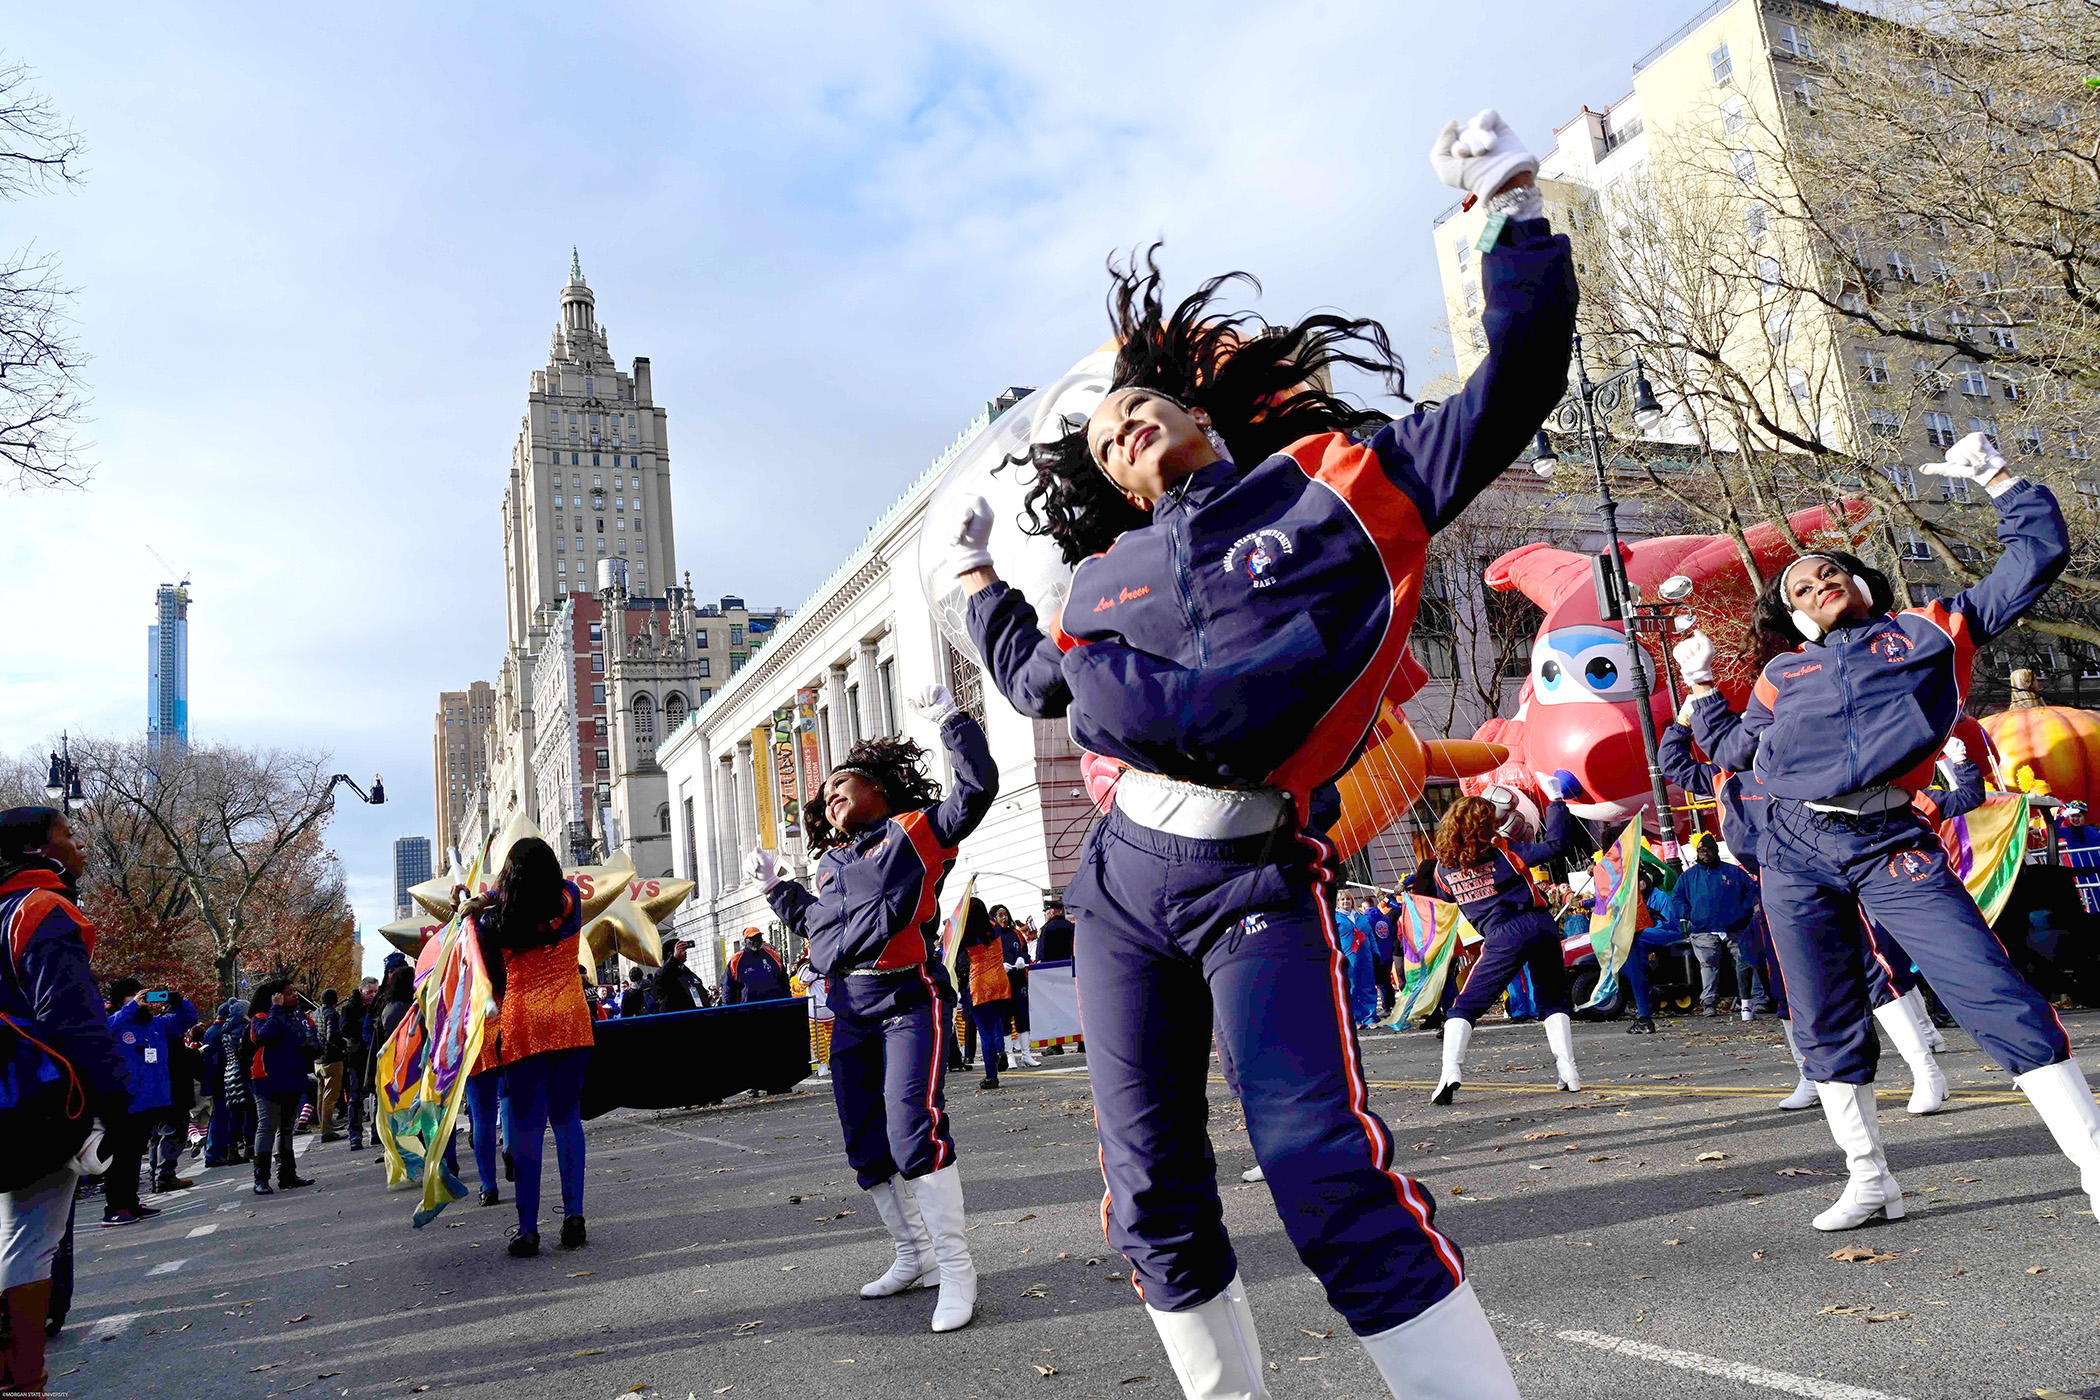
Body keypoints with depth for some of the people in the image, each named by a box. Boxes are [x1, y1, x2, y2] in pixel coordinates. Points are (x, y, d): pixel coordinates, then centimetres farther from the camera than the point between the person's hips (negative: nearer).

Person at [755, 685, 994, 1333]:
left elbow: (977, 788, -6)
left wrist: (950, 719, -5)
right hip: (849, 1012, 7)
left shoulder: (915, 829, 4)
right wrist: (775, 887, 32)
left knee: (914, 1127, -19)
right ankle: (914, 1255, 27)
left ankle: (955, 1266, -8)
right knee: (866, 1144, 11)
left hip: (909, 999, -7)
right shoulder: (830, 864, 22)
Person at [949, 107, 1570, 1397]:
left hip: (1258, 876, -4)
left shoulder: (1348, 475, 8)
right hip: (1125, 873, 5)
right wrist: (977, 576, 36)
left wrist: (1515, 209, 5)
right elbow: (1036, 679, 34)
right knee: (1154, 1197, 9)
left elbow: (1517, 383, 7)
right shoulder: (1113, 573, 17)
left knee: (1328, 1169, -21)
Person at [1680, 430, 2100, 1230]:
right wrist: (1699, 685, 28)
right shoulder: (1783, 675, 18)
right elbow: (1731, 750, 28)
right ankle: (1870, 1183, 22)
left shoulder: (1933, 629, 15)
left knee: (1995, 996, -13)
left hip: (1893, 843, -2)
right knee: (1826, 1026, 7)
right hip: (1796, 849, 3)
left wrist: (1994, 477, 19)